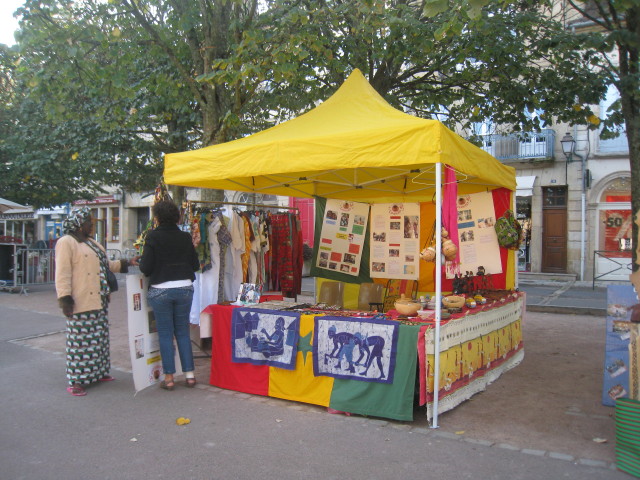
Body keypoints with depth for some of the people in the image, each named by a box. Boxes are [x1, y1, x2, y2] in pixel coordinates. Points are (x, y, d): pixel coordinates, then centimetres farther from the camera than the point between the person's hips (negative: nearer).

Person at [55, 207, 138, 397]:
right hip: (81, 302, -9)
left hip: (99, 301, 9)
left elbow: (106, 265, 27)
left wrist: (127, 263, 17)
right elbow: (62, 274, -16)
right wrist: (65, 299, -22)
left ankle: (97, 372, 25)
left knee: (99, 339, 14)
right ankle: (76, 381, 1)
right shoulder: (66, 242, -9)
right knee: (80, 340, -6)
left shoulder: (91, 243, 20)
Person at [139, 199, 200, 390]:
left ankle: (169, 378, 12)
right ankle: (189, 375, 14)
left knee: (165, 334, 7)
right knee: (183, 332, 12)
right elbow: (195, 265, 5)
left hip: (161, 290, -3)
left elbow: (146, 267, -10)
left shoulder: (153, 237, -8)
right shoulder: (185, 237, 2)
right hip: (184, 288, 3)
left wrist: (141, 261, 11)